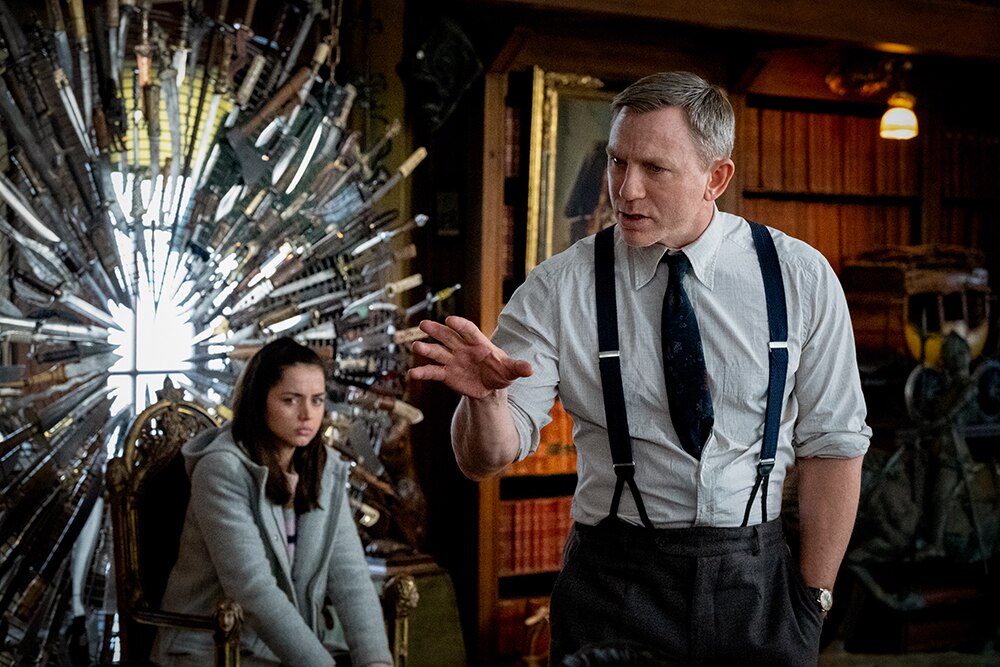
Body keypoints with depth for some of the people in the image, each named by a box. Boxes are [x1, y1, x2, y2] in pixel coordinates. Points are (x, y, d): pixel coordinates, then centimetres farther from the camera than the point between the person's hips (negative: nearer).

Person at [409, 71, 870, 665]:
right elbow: (487, 459, -10)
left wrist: (814, 596, -2)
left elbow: (833, 442, -1)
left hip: (755, 580, 1)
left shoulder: (800, 278, -5)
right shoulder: (558, 289, -8)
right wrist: (486, 396, -32)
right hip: (612, 587, -1)